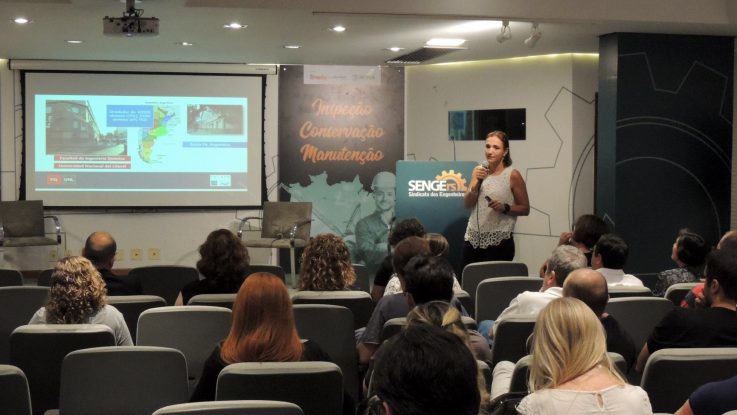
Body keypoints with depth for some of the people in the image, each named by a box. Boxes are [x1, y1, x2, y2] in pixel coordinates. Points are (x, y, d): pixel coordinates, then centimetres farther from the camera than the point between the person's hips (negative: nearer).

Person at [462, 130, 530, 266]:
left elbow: (525, 209, -1)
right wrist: (476, 182, -10)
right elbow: (467, 204, 5)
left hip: (499, 241, -4)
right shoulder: (478, 171, 8)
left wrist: (505, 207, -18)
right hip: (472, 239, 4)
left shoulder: (512, 175, -5)